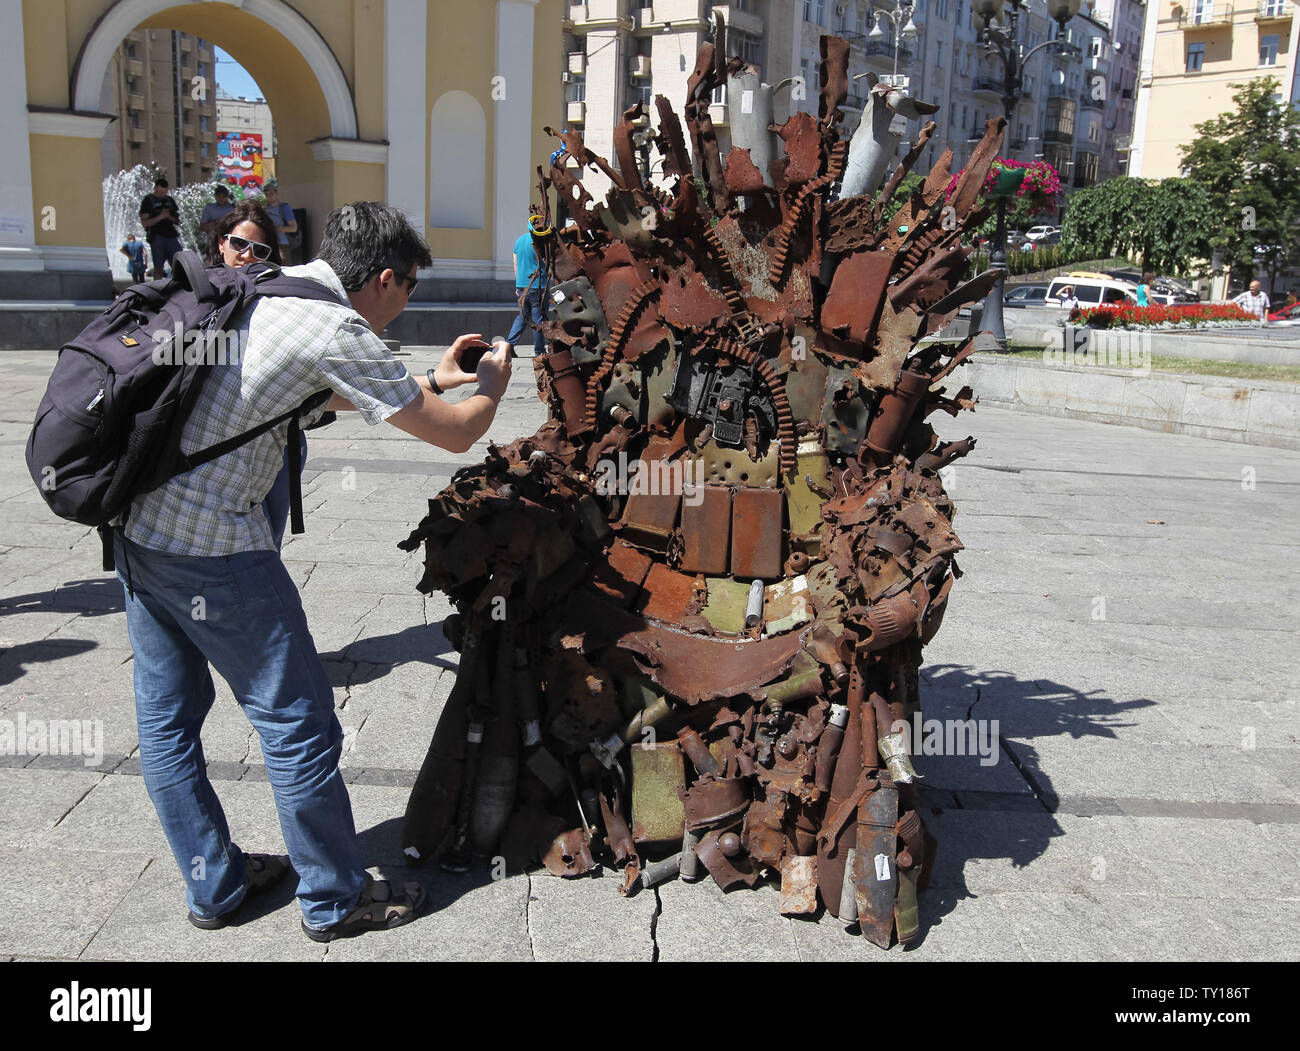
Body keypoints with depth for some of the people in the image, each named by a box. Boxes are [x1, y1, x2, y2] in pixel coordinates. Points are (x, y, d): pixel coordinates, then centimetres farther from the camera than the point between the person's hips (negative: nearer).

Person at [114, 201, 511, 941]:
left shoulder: (270, 291, 12)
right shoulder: (337, 332, -13)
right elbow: (456, 435, -7)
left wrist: (432, 382, 34)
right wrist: (495, 381, 14)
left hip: (137, 522, 10)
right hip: (210, 545, -10)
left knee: (168, 716, 17)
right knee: (298, 722, 4)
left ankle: (215, 883, 33)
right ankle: (335, 900, 18)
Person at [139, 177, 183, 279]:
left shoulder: (170, 200, 16)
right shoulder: (148, 201, 3)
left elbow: (177, 221, 19)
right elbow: (144, 223, -4)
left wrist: (170, 217, -4)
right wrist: (160, 217, -16)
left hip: (171, 236, 4)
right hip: (157, 237, -4)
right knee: (158, 267, -4)